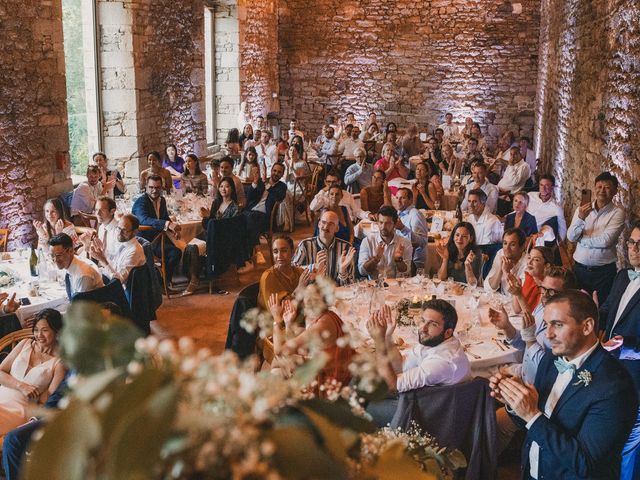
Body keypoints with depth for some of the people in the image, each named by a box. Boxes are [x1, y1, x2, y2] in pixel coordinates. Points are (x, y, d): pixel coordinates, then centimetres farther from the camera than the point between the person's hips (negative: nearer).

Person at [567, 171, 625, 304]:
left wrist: (581, 239, -5)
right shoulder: (582, 209, 3)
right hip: (579, 268, 3)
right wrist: (581, 218, -22)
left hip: (604, 271, -3)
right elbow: (571, 237, -6)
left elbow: (605, 241, -18)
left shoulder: (618, 213, -7)